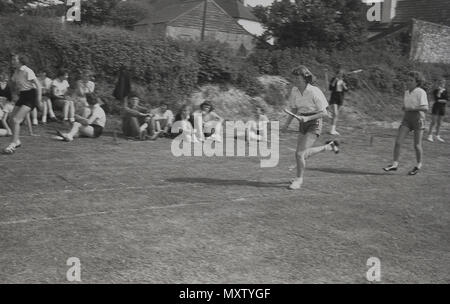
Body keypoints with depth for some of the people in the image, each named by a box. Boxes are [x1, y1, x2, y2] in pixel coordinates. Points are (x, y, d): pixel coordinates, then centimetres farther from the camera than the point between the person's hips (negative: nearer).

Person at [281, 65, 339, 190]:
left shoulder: (314, 92, -19)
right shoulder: (294, 91, -2)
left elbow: (325, 113, -16)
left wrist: (307, 118, -26)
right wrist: (287, 124, -1)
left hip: (314, 124, -7)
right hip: (303, 124, 7)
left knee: (300, 154, -14)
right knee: (304, 153, 12)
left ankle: (299, 179, 7)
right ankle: (329, 147, 34)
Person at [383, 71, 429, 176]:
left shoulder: (421, 92, -11)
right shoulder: (407, 92, 9)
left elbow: (425, 108, -20)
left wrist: (411, 108, -19)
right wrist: (404, 108, 1)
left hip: (418, 120, -5)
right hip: (406, 119, 6)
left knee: (417, 145, 3)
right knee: (398, 142, -8)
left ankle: (419, 165, 25)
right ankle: (395, 164, -2)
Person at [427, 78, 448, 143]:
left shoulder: (446, 91, 7)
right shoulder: (436, 91, -2)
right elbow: (437, 98, -14)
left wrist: (439, 100, -12)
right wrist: (439, 91, -15)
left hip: (442, 108, 4)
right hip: (436, 107, -4)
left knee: (439, 123, 8)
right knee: (433, 122, -8)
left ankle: (437, 136, 13)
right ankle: (430, 135, -7)